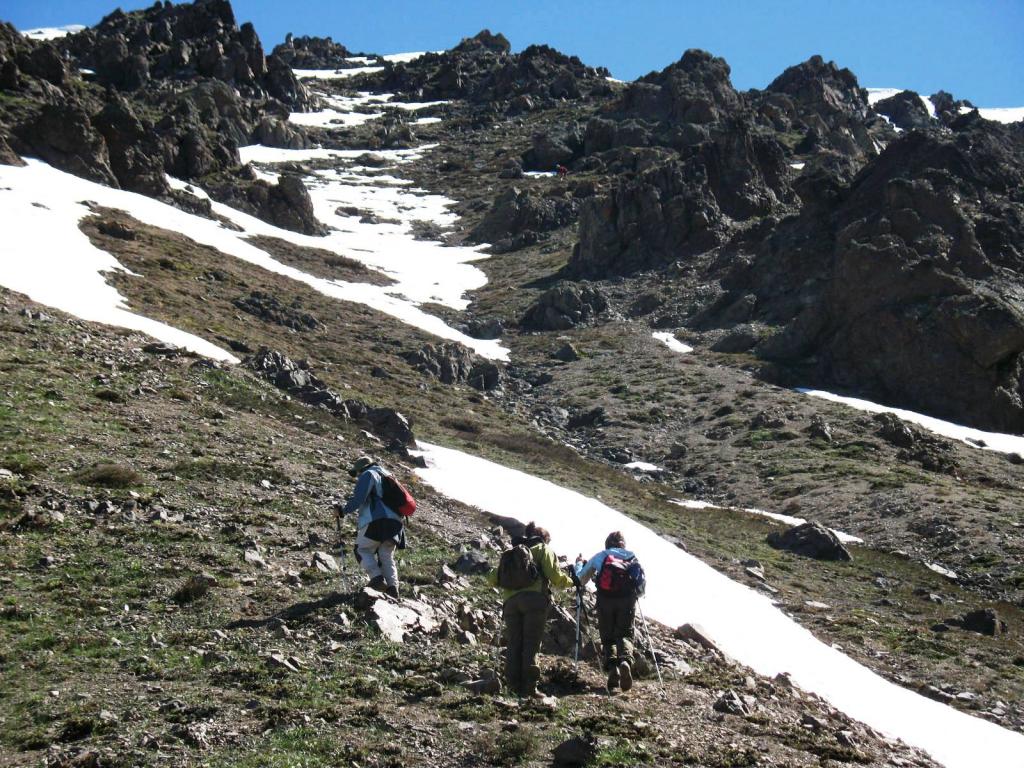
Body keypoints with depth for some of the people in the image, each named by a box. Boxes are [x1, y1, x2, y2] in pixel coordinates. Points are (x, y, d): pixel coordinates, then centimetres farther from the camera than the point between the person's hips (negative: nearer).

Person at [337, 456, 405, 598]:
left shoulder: (368, 475, 3)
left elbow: (358, 498, -9)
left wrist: (344, 511, 2)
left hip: (376, 520, -7)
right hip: (395, 521, 7)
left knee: (363, 550, 3)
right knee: (386, 556, 10)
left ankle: (377, 578, -14)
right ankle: (392, 586, -4)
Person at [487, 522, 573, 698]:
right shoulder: (543, 549, 18)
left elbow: (492, 579, 22)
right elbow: (555, 576, 5)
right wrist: (571, 582, 24)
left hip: (510, 601, 4)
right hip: (535, 599, -4)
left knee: (514, 644, 4)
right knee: (531, 644, -6)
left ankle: (515, 687, -2)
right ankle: (530, 687, -12)